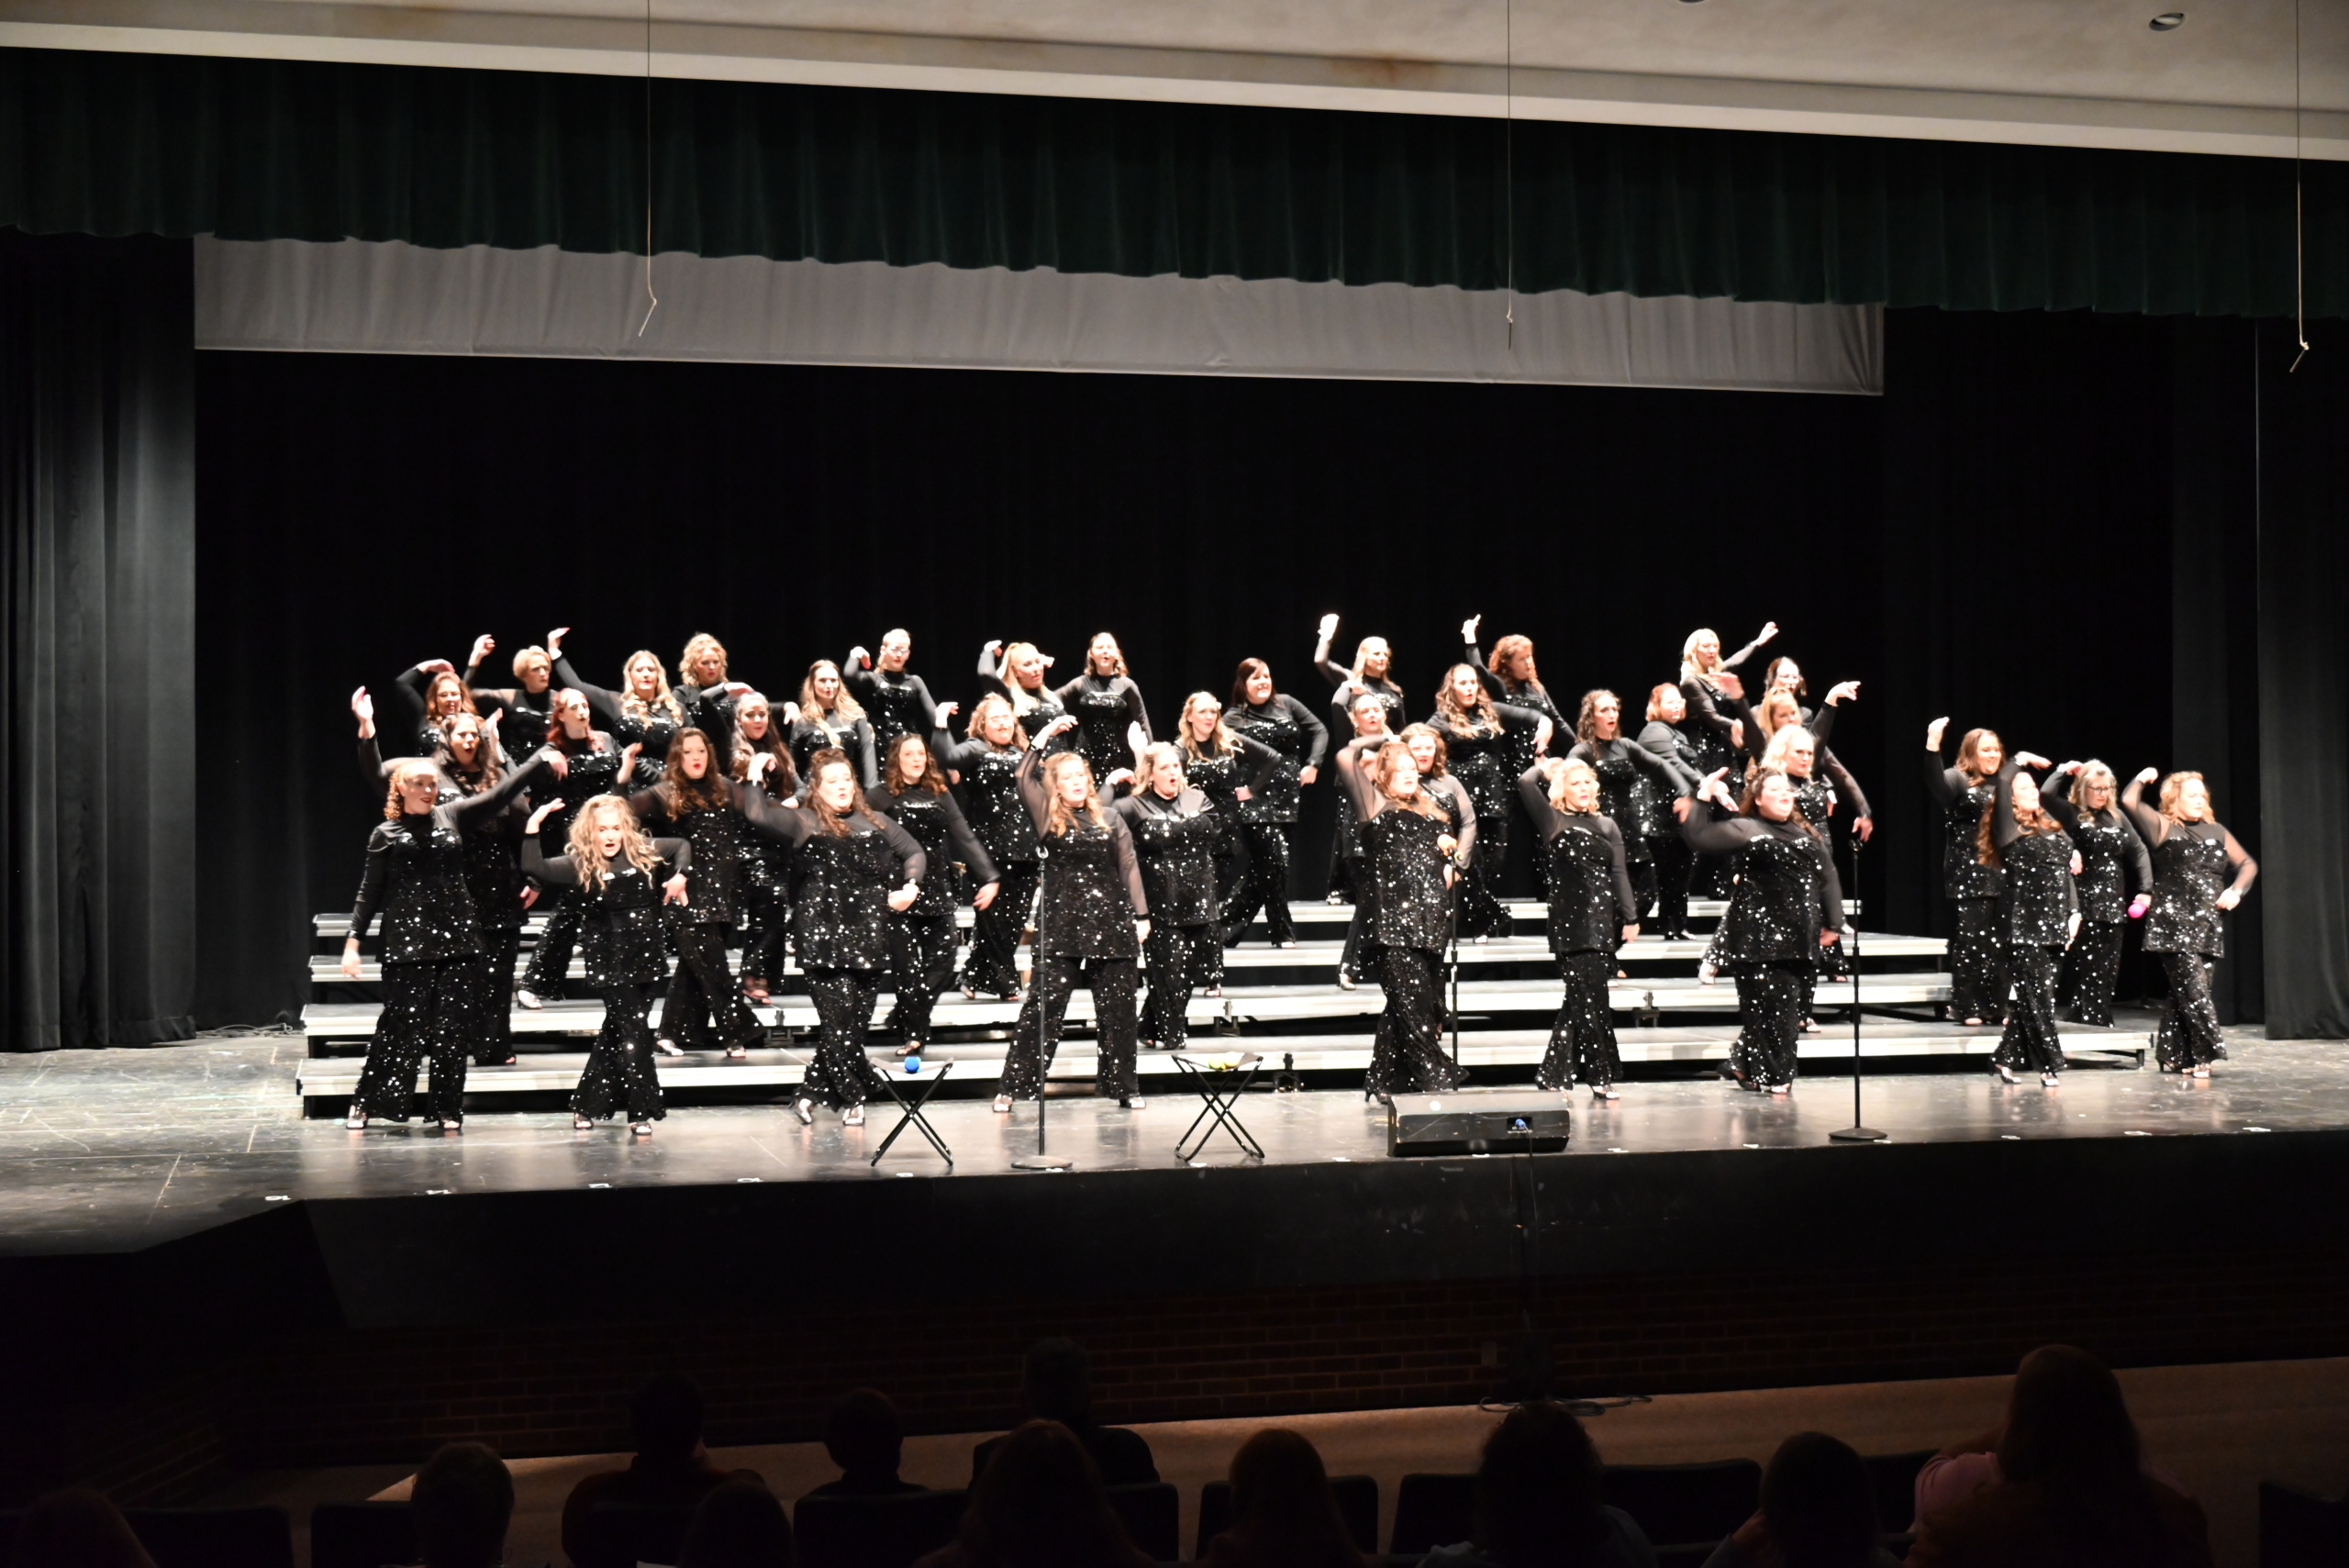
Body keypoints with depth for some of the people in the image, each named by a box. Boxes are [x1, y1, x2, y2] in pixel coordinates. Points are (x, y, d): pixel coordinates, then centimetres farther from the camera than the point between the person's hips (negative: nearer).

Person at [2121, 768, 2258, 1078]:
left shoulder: (2216, 832, 16)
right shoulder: (2164, 827, 1)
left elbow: (2247, 864, 20)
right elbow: (2129, 801, -11)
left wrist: (2236, 890, 4)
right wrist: (2142, 779, 3)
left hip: (2208, 925, 5)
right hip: (2174, 922, -5)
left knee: (2183, 993, 7)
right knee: (2194, 989, -12)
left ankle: (2173, 1056, 16)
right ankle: (2206, 1054, -10)